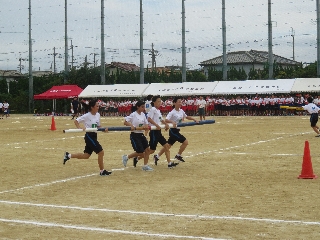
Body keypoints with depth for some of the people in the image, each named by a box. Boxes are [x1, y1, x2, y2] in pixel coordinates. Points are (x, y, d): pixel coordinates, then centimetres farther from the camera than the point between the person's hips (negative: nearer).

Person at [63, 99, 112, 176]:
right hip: (89, 136, -8)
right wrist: (80, 128, -26)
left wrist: (104, 129, -4)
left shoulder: (98, 115, 6)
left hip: (94, 136, 8)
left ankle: (68, 155, 28)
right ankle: (102, 171, 4)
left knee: (86, 155, 14)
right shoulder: (87, 116, -14)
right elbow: (76, 121, -10)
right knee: (101, 152, -9)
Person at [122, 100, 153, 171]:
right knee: (140, 152, -6)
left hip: (141, 135, 7)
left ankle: (145, 166, 11)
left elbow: (146, 125, 9)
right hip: (134, 135, -7)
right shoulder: (133, 114, -12)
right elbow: (125, 122, -15)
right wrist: (131, 125, -31)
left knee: (147, 149, 1)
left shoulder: (143, 114, 7)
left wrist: (146, 128, -13)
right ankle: (126, 157, 15)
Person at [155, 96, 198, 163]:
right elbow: (166, 120, -29)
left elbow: (187, 117, 21)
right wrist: (172, 122, -47)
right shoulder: (172, 112, -17)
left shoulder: (181, 111, 5)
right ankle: (178, 155, 4)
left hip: (177, 131, 8)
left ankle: (157, 156, 25)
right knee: (185, 142, -11)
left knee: (168, 145, 14)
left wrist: (194, 119, 10)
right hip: (173, 131, -8)